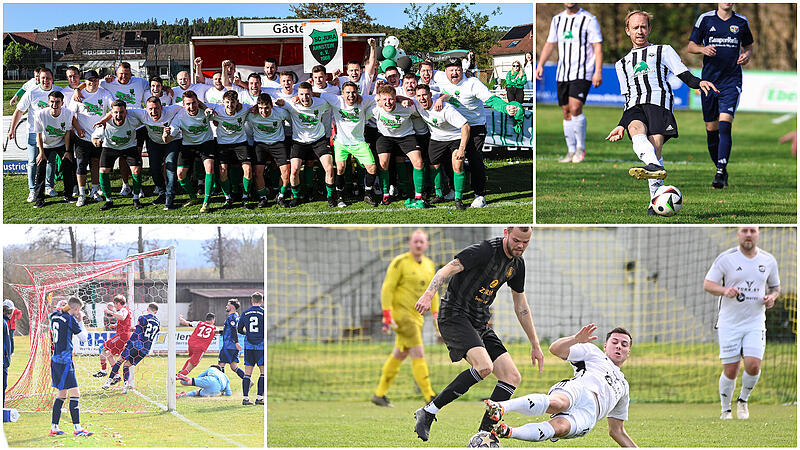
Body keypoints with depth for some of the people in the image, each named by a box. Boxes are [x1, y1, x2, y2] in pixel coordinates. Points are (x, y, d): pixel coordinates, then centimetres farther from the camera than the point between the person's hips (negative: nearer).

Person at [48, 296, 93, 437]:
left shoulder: (55, 316, 10)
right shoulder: (70, 319, -12)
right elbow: (83, 338, -4)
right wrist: (80, 321, 8)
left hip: (55, 360, 9)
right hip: (65, 360, -9)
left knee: (62, 393, 16)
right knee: (75, 393, -8)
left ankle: (54, 427, 17)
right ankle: (77, 428, -13)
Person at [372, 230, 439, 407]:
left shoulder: (429, 265, 11)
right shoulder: (400, 263, -11)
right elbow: (387, 289, -13)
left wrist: (436, 315, 11)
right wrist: (387, 317, -19)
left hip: (416, 316, 8)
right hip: (400, 311, -8)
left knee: (400, 355, 13)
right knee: (418, 354, -13)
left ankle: (379, 394, 22)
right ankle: (430, 396, -15)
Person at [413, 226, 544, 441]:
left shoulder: (517, 264, 11)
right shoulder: (485, 250, -15)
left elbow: (521, 306, 22)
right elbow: (447, 270, -23)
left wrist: (535, 345, 23)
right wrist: (429, 294, -41)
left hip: (480, 323, 9)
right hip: (455, 315, -9)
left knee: (512, 377, -1)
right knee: (484, 366, -30)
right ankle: (429, 411, -20)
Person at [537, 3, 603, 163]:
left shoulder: (589, 20, -4)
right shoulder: (557, 20, 12)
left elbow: (598, 47, -7)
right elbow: (550, 44, 19)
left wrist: (598, 72, -15)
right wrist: (540, 64, 6)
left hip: (582, 73, -6)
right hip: (562, 75, 6)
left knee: (575, 108, -19)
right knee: (566, 112, 5)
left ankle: (581, 147, -4)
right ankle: (571, 152, 11)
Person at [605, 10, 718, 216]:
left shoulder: (663, 51, 24)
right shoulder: (622, 64, 36)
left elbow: (685, 75, 13)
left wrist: (699, 82, -9)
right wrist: (621, 126, 22)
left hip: (659, 101, -2)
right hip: (634, 107, 2)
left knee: (655, 145, -27)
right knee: (636, 130, -35)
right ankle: (654, 166, -62)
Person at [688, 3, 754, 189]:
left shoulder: (742, 22, 7)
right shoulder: (705, 19, 4)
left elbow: (748, 46, 21)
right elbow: (691, 46, 7)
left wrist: (747, 55, -2)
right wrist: (702, 49, -15)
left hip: (732, 82, -1)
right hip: (709, 81, 1)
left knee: (725, 126, -17)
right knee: (711, 129, 6)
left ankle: (720, 172, -20)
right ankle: (721, 169, 23)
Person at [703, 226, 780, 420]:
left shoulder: (768, 260, 5)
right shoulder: (726, 258, -4)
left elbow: (775, 286, 20)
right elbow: (707, 284, -3)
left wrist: (772, 297, -3)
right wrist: (725, 290, -22)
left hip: (755, 322, 2)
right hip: (729, 323, -2)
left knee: (753, 365, -15)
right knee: (730, 371, -3)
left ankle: (743, 401, 13)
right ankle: (726, 410, 18)